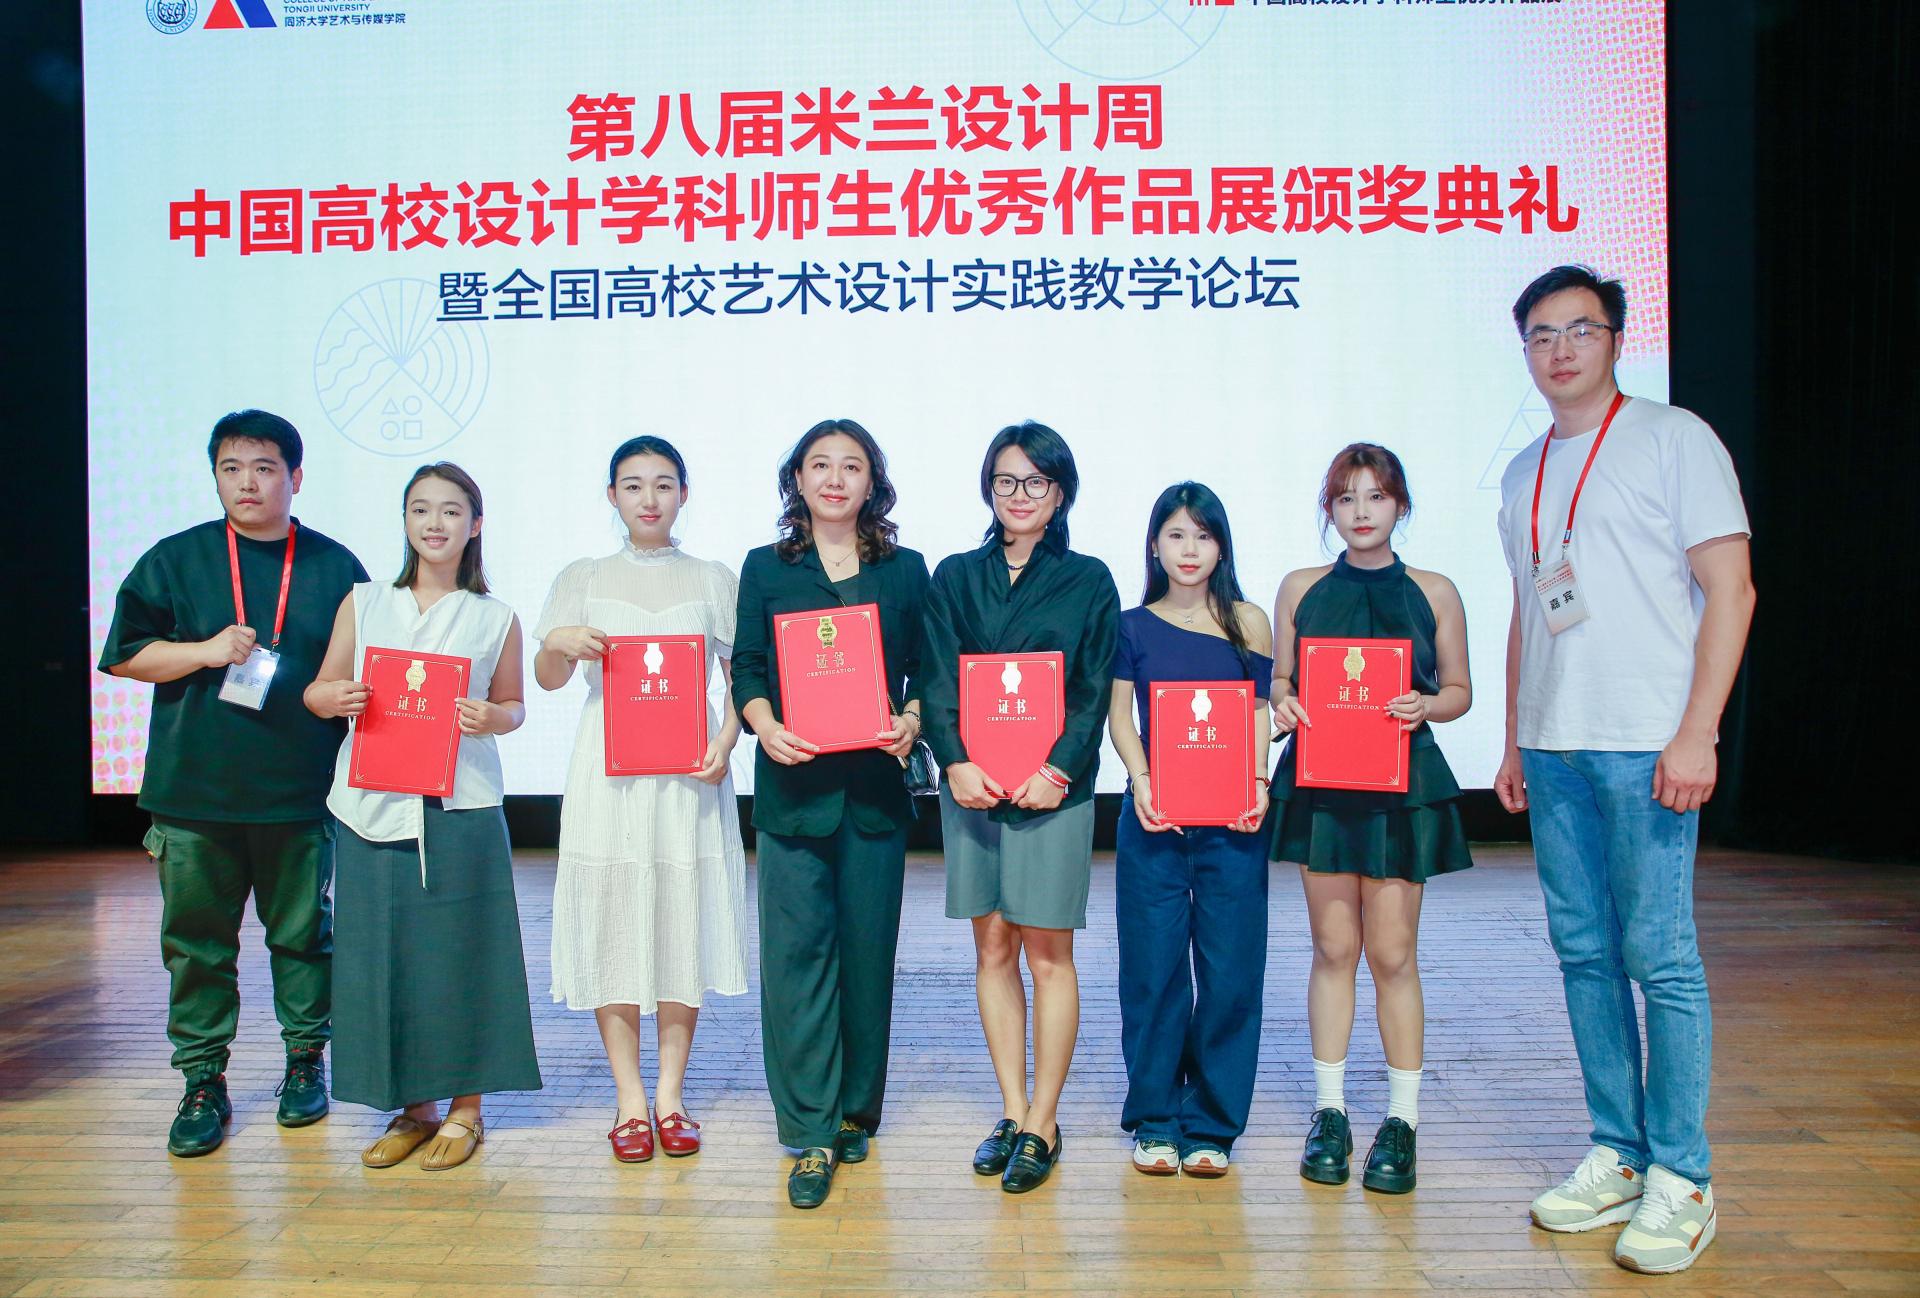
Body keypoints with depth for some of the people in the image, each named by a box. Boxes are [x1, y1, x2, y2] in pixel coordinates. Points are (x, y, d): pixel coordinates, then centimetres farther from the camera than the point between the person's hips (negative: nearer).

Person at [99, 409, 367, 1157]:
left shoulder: (335, 568, 6)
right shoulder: (175, 560, 5)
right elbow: (124, 654, 3)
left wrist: (344, 694, -6)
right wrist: (206, 651, -11)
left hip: (299, 792, 0)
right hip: (194, 790, 0)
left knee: (302, 932, 9)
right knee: (196, 939, 6)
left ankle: (305, 1059, 25)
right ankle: (203, 1081, 18)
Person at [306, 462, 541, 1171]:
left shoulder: (495, 619, 5)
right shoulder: (363, 602, 9)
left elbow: (513, 705, 10)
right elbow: (317, 689, 12)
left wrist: (490, 719, -12)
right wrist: (335, 697, -11)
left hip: (461, 806, -2)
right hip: (372, 806, 2)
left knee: (459, 953, 2)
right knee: (381, 953, 6)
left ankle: (465, 1108, 18)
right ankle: (412, 1107, 22)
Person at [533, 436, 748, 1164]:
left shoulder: (714, 580, 9)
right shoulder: (582, 580, 10)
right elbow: (547, 679, 4)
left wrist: (725, 744, -10)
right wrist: (560, 644, -18)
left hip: (689, 776, 0)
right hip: (608, 774, 0)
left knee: (684, 925, 2)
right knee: (612, 926, 1)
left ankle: (671, 1095, 14)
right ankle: (629, 1099, 12)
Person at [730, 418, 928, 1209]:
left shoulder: (905, 571, 10)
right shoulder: (765, 569, 9)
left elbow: (927, 670, 8)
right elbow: (746, 668, 3)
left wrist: (910, 721, -11)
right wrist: (766, 727, -14)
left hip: (875, 787, 1)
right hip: (793, 786, -1)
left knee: (868, 949, 7)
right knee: (797, 951, -2)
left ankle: (856, 1111, 25)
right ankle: (811, 1133, 7)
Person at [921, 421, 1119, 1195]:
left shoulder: (1088, 582, 5)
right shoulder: (954, 578, 10)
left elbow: (1095, 691, 0)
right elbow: (935, 682, 3)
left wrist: (1059, 768, -14)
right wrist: (954, 761, -12)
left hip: (1054, 787, -2)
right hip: (971, 783, 3)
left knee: (1047, 953, 1)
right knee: (992, 949, 7)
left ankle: (1043, 1124, 12)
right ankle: (1013, 1112, 19)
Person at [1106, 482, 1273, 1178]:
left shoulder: (1247, 622, 8)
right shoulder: (1133, 626, 8)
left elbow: (1260, 711, 6)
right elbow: (1120, 714, 4)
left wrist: (1257, 783, -9)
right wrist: (1140, 780, -11)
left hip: (1231, 818, 0)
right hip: (1154, 815, 0)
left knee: (1230, 970, 2)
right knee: (1153, 969, 3)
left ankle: (1212, 1124, 17)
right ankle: (1154, 1121, 18)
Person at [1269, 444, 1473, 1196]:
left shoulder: (1433, 593, 5)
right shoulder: (1301, 588, 7)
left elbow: (1458, 691, 8)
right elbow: (1281, 679, 11)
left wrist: (1424, 706, -12)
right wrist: (1282, 703, -10)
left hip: (1401, 783, -1)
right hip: (1320, 781, 1)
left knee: (1392, 953, 1)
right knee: (1333, 948, 6)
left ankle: (1401, 1120, 14)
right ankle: (1329, 1112, 18)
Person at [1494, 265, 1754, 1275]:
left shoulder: (1673, 438, 0)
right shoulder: (1523, 472, 17)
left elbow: (1731, 589, -6)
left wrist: (1696, 734, -14)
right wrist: (1513, 742, 16)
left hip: (1644, 745, -6)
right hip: (1552, 748, 6)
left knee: (1659, 956, -4)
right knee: (1584, 952, 9)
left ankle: (1681, 1179, 9)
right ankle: (1618, 1155, 21)